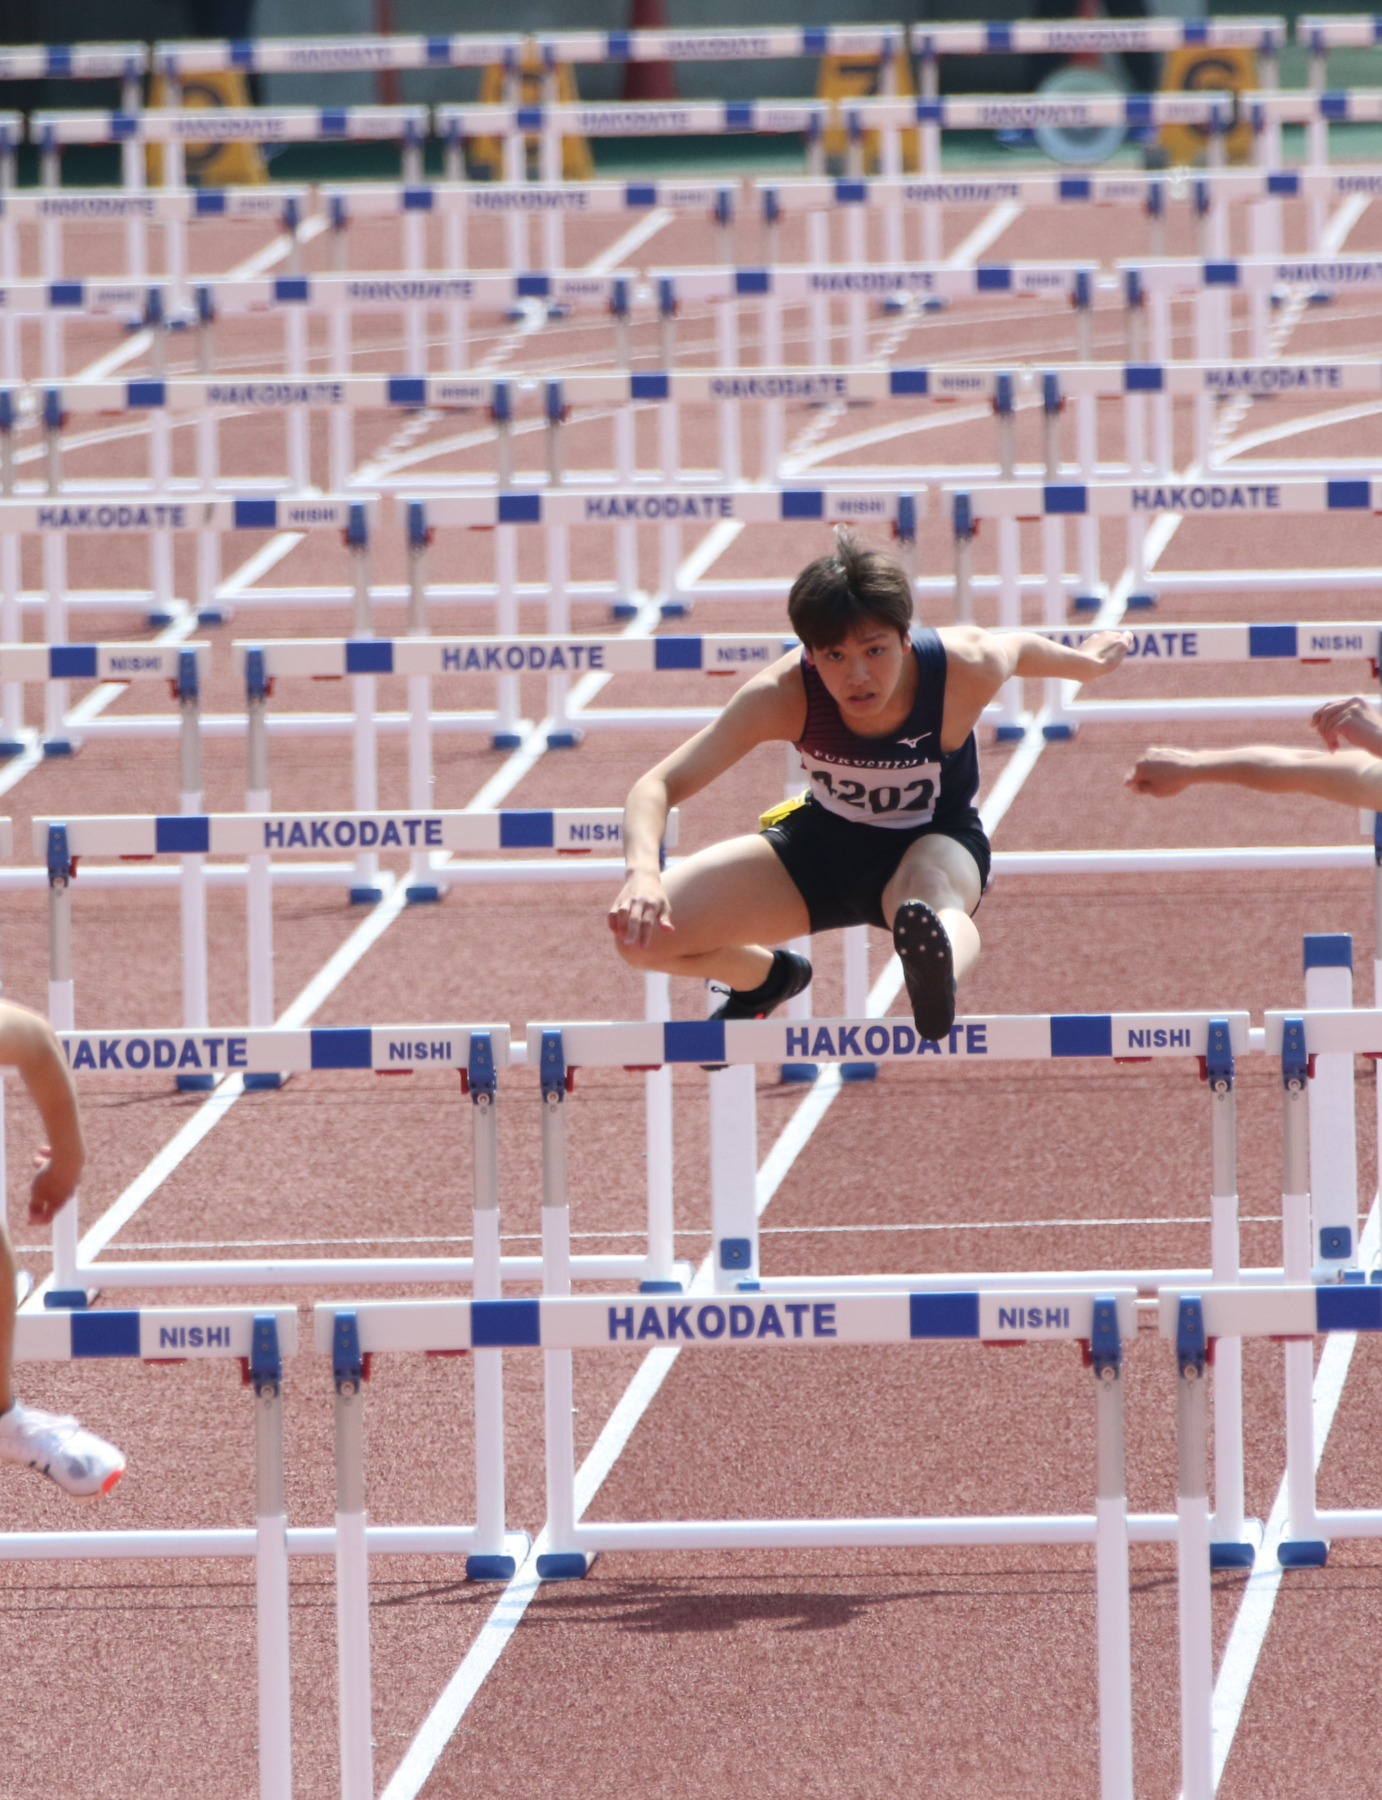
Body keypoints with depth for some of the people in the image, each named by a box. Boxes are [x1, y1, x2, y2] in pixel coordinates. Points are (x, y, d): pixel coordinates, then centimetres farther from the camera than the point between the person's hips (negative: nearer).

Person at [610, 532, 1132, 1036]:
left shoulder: (967, 669, -29)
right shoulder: (785, 694, -29)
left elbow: (1022, 648, -3)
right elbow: (658, 786, -30)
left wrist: (1087, 661, 21)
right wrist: (642, 873, -52)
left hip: (933, 844, -2)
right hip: (820, 842, 2)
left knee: (934, 895, -42)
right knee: (640, 932, -14)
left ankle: (939, 975, -80)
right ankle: (766, 976, 19)